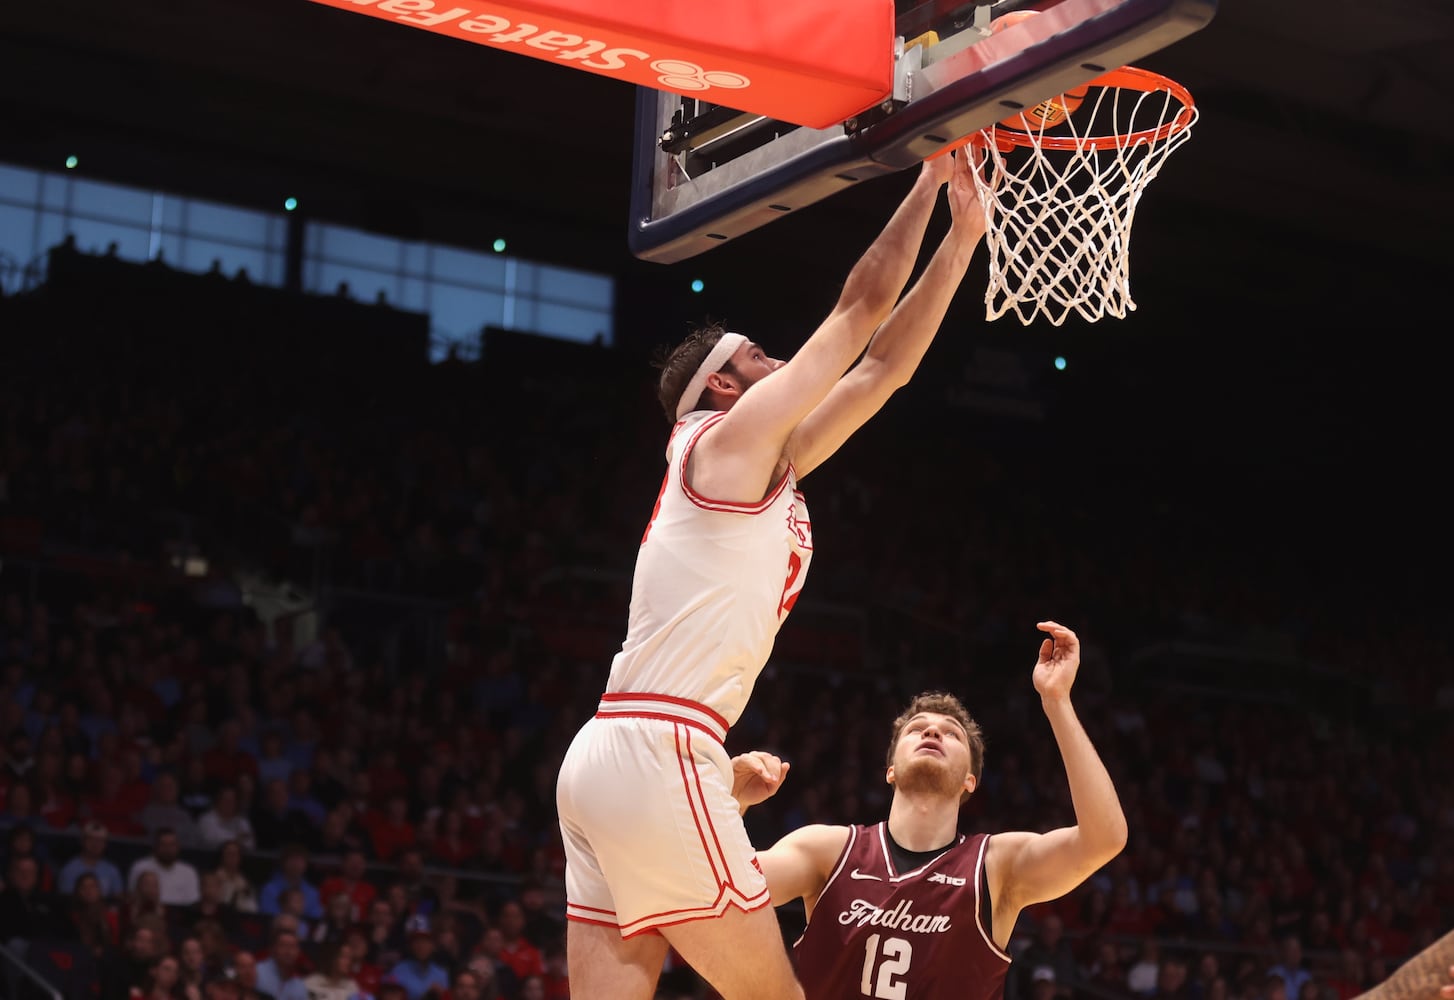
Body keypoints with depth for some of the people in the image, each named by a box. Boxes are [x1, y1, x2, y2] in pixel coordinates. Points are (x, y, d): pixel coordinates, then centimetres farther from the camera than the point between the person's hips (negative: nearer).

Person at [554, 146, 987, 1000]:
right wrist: (930, 178, 13)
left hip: (612, 757, 9)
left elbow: (883, 364, 27)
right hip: (657, 752, -9)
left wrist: (963, 237, 27)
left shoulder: (768, 471, 24)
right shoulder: (729, 436, 1)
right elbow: (863, 304, 3)